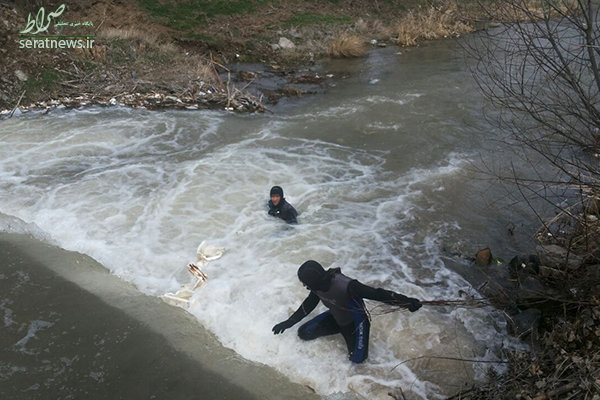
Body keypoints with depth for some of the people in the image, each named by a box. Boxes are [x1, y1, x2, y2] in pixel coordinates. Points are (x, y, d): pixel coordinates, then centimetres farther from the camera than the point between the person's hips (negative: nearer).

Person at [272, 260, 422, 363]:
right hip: (336, 317, 6)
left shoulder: (345, 286, -41)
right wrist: (289, 322, 7)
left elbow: (377, 294, -37)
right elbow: (308, 305, 3)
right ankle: (343, 330, 12)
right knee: (304, 333, -5)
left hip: (356, 321, -6)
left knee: (357, 358, -20)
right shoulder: (319, 284, -17)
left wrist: (407, 301, -40)